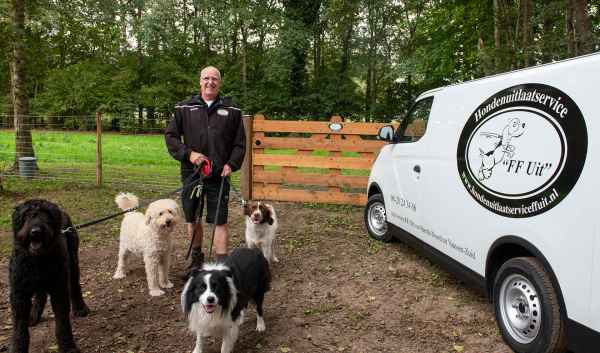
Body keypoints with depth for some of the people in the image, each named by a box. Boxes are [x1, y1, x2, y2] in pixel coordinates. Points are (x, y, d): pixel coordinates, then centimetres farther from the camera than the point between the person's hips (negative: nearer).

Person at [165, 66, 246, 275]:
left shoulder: (231, 111, 5)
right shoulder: (184, 108, 6)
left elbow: (240, 143, 6)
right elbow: (170, 136, 4)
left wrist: (231, 164, -9)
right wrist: (188, 154, -10)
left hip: (219, 175, -1)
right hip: (191, 173, 2)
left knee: (220, 221, -1)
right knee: (192, 220, 13)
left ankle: (221, 264, 7)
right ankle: (196, 259, 33)